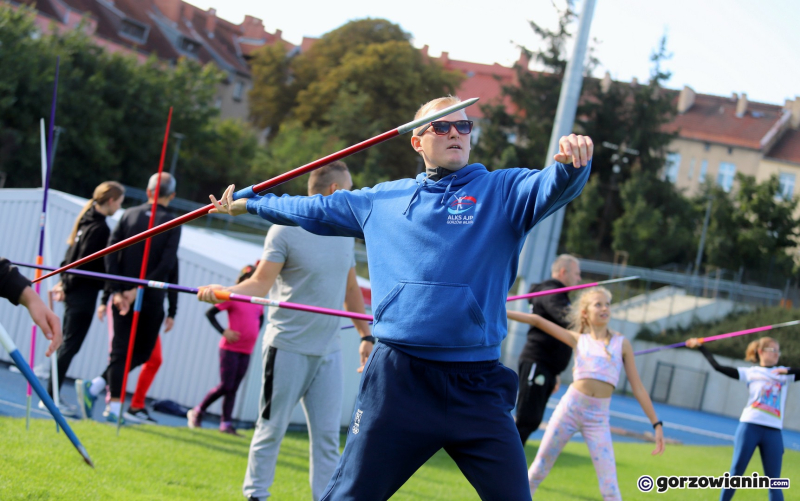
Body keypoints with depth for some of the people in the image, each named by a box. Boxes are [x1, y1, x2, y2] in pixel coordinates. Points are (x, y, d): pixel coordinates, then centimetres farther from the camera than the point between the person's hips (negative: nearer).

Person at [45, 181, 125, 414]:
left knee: (67, 344, 12)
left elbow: (71, 254, 16)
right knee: (70, 345, -5)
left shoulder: (87, 220, 13)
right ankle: (50, 397, -3)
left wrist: (64, 283, 14)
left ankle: (50, 397, 14)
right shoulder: (100, 229, -16)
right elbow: (85, 263, -17)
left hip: (74, 291, 9)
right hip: (84, 293, -9)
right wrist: (67, 286, -8)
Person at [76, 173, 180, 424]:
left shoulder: (130, 214, 5)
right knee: (142, 351, 10)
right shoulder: (172, 224, -2)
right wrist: (139, 290, -12)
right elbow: (168, 264, -14)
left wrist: (116, 290, -5)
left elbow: (111, 253, -3)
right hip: (151, 299, -3)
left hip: (122, 295, 3)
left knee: (120, 350, 6)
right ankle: (96, 385, -4)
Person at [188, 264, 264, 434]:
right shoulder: (233, 298, -8)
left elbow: (261, 318, 30)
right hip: (230, 348, -5)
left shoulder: (258, 302, 9)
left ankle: (226, 423, 7)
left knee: (233, 389, 5)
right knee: (225, 386, -7)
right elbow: (210, 313, -7)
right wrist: (224, 332, -14)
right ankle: (197, 412, 11)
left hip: (246, 351, 5)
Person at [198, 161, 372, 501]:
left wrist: (365, 335, 16)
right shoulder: (285, 230, -8)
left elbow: (351, 288, 21)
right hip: (288, 348, -5)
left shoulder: (344, 232, 12)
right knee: (272, 429, 2)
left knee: (327, 434, 4)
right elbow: (261, 282, -13)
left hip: (328, 350, 6)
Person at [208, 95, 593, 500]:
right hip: (397, 380, 2)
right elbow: (313, 209, 30)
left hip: (476, 387, -2)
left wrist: (572, 163, -38)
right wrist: (247, 204, 38)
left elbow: (551, 187, -16)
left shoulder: (503, 191, 5)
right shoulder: (382, 200, 16)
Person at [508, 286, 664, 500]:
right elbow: (537, 320, 6)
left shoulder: (621, 343, 5)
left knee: (609, 483, -7)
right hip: (569, 409, 1)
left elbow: (637, 388, 6)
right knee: (540, 468, 8)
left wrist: (656, 424, 2)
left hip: (598, 418, -1)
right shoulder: (579, 339, 7)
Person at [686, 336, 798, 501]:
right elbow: (718, 367, 9)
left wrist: (787, 371, -12)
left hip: (774, 432, 1)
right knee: (735, 473, 0)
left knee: (773, 480, -1)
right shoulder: (751, 372, 11)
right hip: (749, 427, -1)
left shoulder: (785, 373, 14)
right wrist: (701, 347, 9)